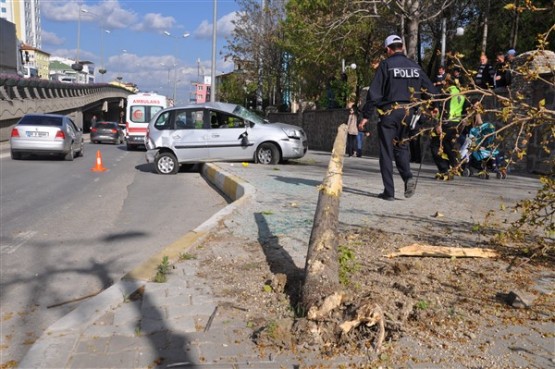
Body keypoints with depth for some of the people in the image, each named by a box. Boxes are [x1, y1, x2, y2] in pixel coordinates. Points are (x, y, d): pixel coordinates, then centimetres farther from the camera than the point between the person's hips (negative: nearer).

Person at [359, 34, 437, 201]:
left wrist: (366, 116, -6)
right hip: (408, 113, 4)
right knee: (401, 147, 19)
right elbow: (431, 89, 9)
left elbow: (374, 93, -9)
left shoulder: (386, 64, -5)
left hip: (389, 113, -4)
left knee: (386, 152, 3)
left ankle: (389, 191, 2)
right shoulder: (415, 66, 10)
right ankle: (408, 176, -6)